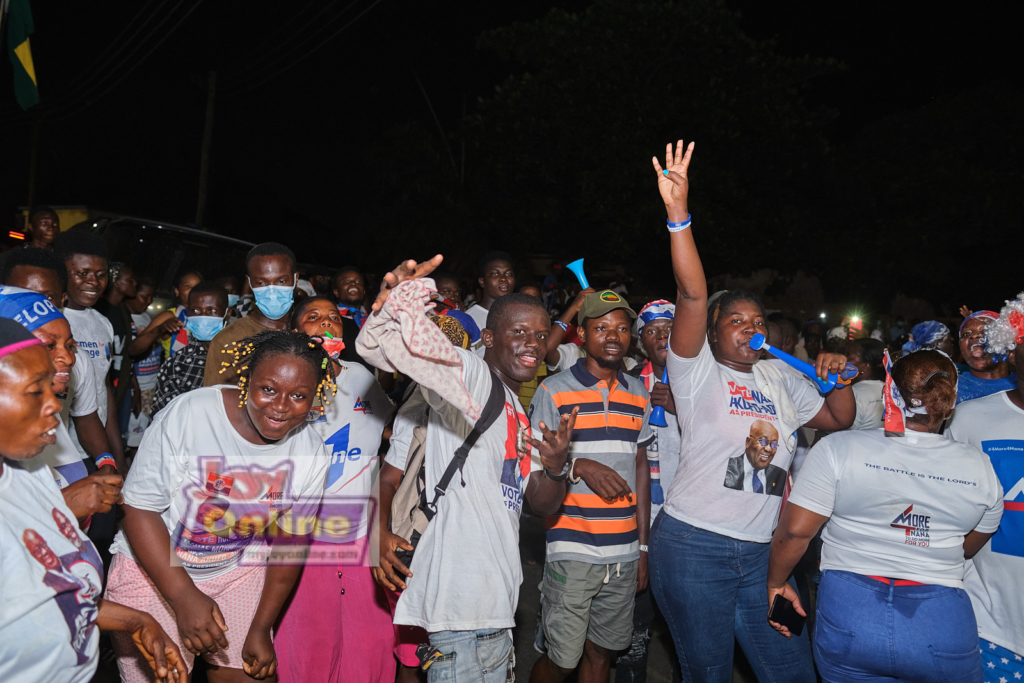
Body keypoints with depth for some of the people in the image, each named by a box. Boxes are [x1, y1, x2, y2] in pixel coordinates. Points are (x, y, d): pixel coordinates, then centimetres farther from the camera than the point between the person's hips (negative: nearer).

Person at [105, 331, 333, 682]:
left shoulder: (310, 452, -13)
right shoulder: (187, 415, -25)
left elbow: (291, 541, -2)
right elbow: (139, 509, -20)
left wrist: (261, 629, 2)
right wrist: (184, 597, -24)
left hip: (240, 572, 3)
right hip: (153, 569, -2)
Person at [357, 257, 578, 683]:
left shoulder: (518, 416, 18)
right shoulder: (468, 373, -8)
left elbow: (541, 505, 17)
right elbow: (380, 346, -25)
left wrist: (556, 466, -5)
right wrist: (393, 301, -47)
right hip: (463, 596, -9)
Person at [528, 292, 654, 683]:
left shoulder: (639, 395, 10)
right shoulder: (554, 391, -4)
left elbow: (641, 467, 14)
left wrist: (643, 545, 12)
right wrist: (579, 466, -21)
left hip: (625, 553, 4)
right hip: (571, 551, -4)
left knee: (603, 651, 14)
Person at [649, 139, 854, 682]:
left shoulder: (779, 380, 14)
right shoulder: (697, 371, -5)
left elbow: (840, 419, 21)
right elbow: (692, 296, -19)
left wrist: (838, 380, 1)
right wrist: (678, 214, -28)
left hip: (761, 550, 5)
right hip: (693, 545, -5)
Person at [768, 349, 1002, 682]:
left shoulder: (837, 448, -11)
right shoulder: (980, 467, -1)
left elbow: (795, 531, -12)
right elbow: (968, 548, 13)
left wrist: (776, 583, 4)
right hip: (943, 621, 2)